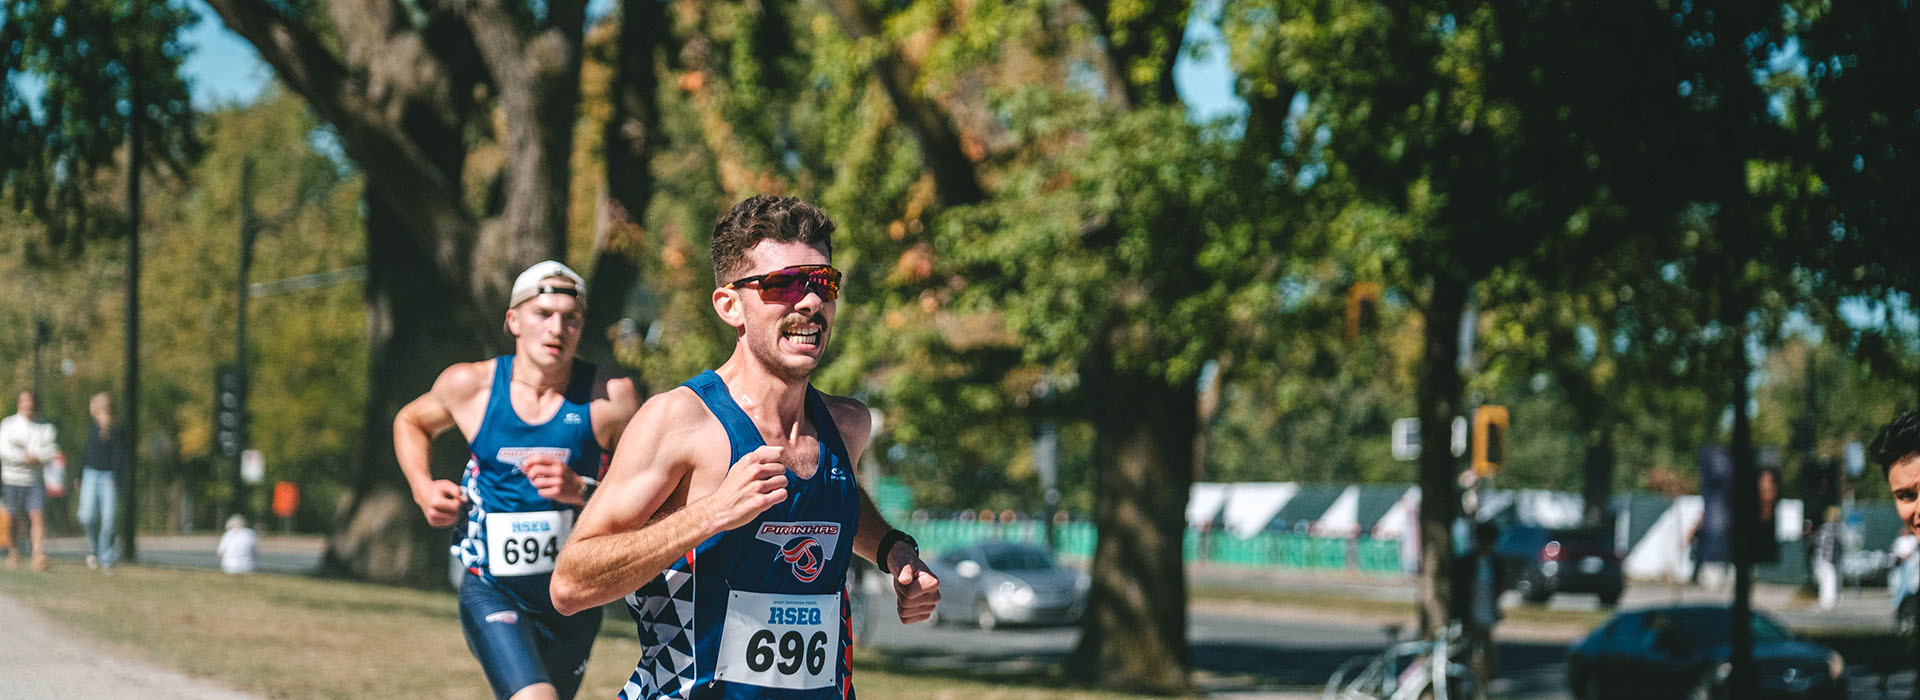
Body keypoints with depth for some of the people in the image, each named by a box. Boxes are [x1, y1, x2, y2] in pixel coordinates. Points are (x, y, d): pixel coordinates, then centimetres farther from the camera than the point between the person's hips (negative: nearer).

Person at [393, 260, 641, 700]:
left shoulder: (609, 397, -9)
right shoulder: (469, 385, -3)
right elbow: (410, 423, 19)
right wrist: (423, 489, 2)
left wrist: (580, 491, -22)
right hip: (491, 592, -2)